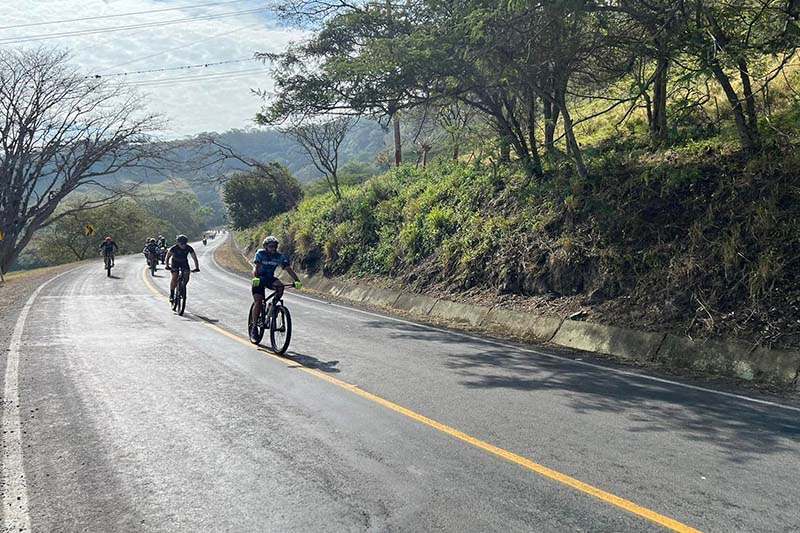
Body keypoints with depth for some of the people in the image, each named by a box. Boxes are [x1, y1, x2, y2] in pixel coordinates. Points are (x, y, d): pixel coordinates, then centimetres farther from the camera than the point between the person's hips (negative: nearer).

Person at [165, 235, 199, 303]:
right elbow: (168, 256, -16)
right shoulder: (174, 248, -26)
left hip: (184, 262, 2)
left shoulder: (189, 248, -23)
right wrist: (167, 266, -27)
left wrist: (197, 268, -32)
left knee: (186, 277, -15)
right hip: (175, 262, -2)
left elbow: (194, 257, -22)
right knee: (174, 277, -18)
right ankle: (171, 294, -10)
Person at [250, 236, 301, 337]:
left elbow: (288, 269, -19)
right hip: (259, 279, -3)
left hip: (270, 279, 3)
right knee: (258, 302, -15)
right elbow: (255, 267, -30)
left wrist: (297, 280, -33)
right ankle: (254, 326, -4)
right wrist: (255, 278, -50)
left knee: (280, 285, -29)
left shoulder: (280, 256, -11)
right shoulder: (260, 254, -18)